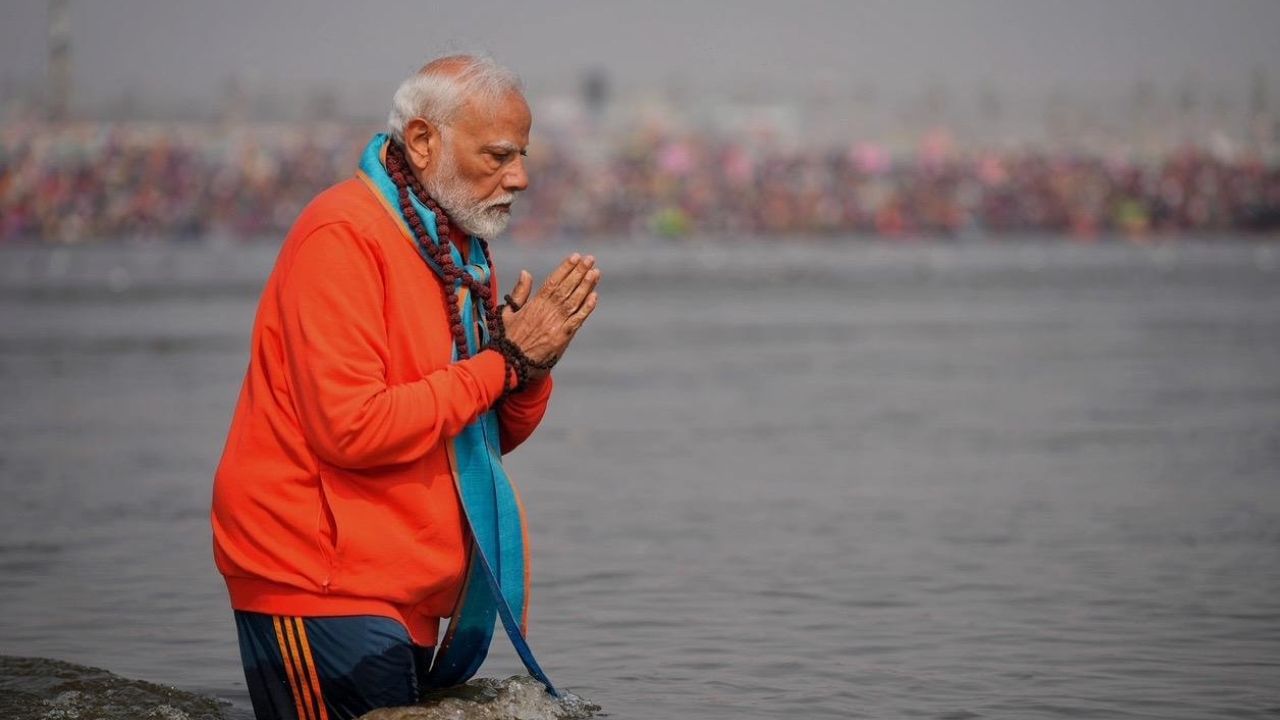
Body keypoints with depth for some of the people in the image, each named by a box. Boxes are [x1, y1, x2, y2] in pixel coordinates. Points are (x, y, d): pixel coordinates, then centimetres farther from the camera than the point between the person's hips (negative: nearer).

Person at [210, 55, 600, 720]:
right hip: (319, 589, -9)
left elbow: (493, 436, 17)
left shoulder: (458, 249, 14)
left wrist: (533, 366, -5)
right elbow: (352, 428, -24)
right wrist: (502, 360, -16)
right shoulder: (343, 235, -15)